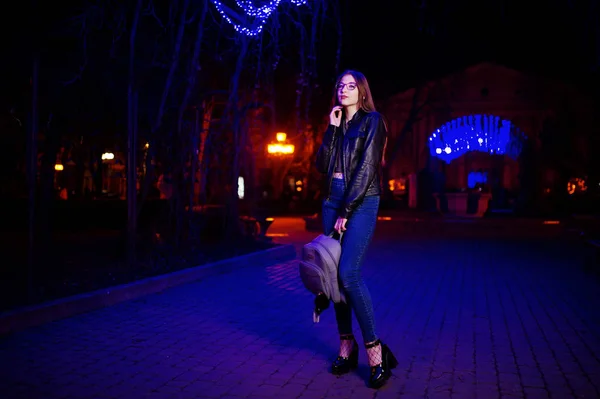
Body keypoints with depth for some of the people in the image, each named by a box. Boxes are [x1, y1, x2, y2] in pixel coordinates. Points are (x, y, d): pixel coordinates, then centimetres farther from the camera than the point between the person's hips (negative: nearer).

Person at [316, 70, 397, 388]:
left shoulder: (372, 120, 0)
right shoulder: (337, 126, 18)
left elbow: (367, 167, -11)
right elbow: (322, 165, 8)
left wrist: (346, 211, -15)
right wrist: (332, 129, 2)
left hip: (361, 202, -6)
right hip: (332, 200, 7)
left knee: (349, 273, -19)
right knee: (334, 274, 3)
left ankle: (376, 350, -10)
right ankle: (346, 345, 12)